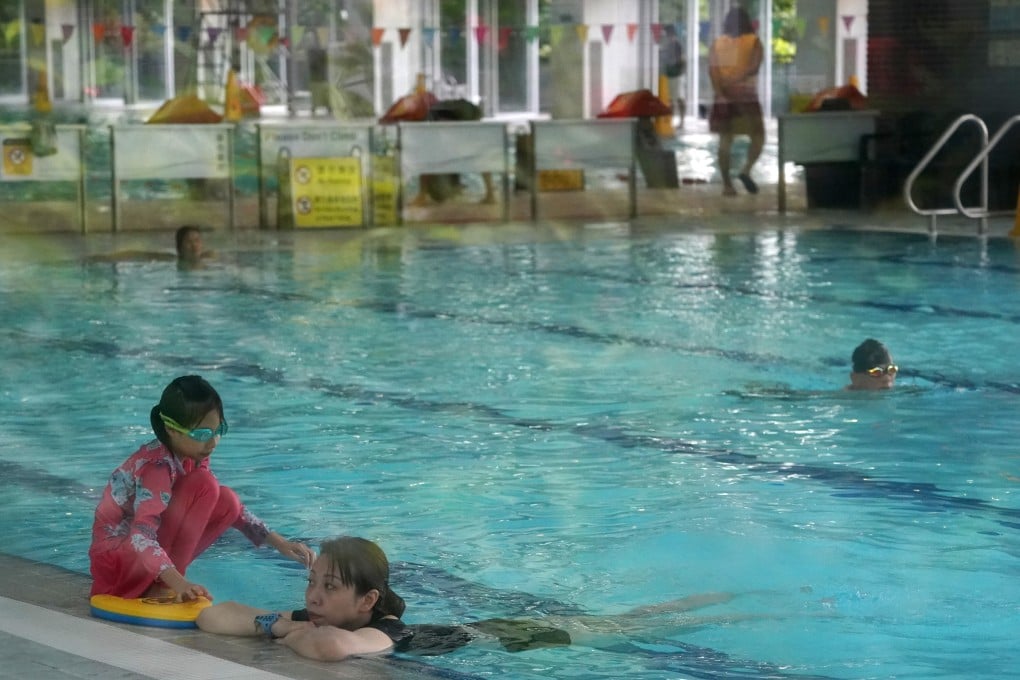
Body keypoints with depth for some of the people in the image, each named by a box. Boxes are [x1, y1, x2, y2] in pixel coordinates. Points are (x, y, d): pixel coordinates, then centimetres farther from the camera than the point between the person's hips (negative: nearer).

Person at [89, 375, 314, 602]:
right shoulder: (157, 465, -26)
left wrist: (279, 542, 4)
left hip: (147, 557, 8)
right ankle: (160, 588, -18)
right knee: (203, 486, -22)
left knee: (226, 502, -6)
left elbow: (227, 506, 13)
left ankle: (162, 580, -3)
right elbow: (141, 535, -36)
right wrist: (177, 582, -50)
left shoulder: (192, 457, 1)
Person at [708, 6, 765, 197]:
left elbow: (712, 70, -7)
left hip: (723, 98, 3)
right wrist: (734, 80, -19)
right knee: (758, 137, 8)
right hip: (746, 97, -3)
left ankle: (727, 185, 0)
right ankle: (746, 171, -14)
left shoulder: (717, 44, 7)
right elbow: (754, 68, -16)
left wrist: (720, 92, -16)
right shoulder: (754, 42, 0)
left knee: (725, 141, 5)